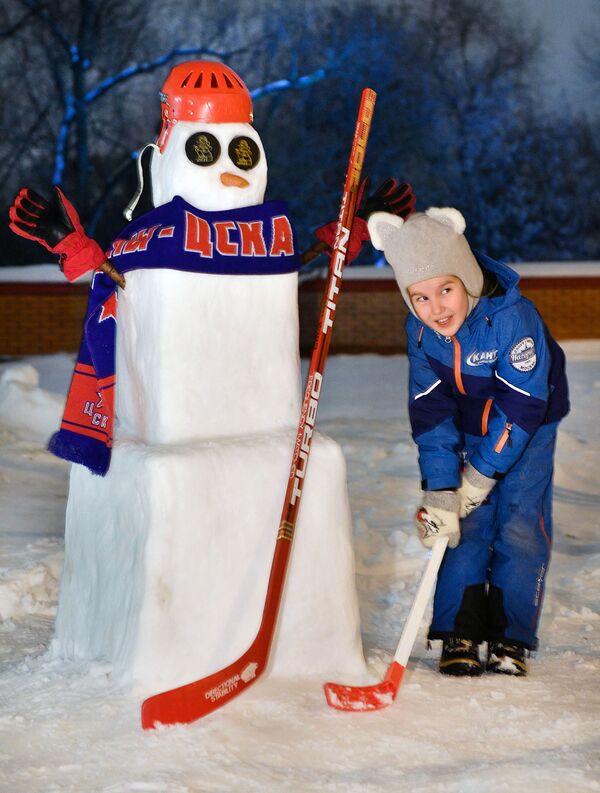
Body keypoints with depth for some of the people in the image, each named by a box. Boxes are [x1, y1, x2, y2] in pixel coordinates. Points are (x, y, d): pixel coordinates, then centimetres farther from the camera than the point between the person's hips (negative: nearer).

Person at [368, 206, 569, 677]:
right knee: (464, 525, -4)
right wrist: (440, 491, -19)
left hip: (530, 428, -3)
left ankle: (510, 638, 2)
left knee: (520, 526, -9)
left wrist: (483, 473, -24)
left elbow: (521, 405, -28)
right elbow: (431, 414, -12)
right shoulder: (420, 333, -17)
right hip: (470, 430, 4)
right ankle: (459, 635, 3)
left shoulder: (514, 318, -33)